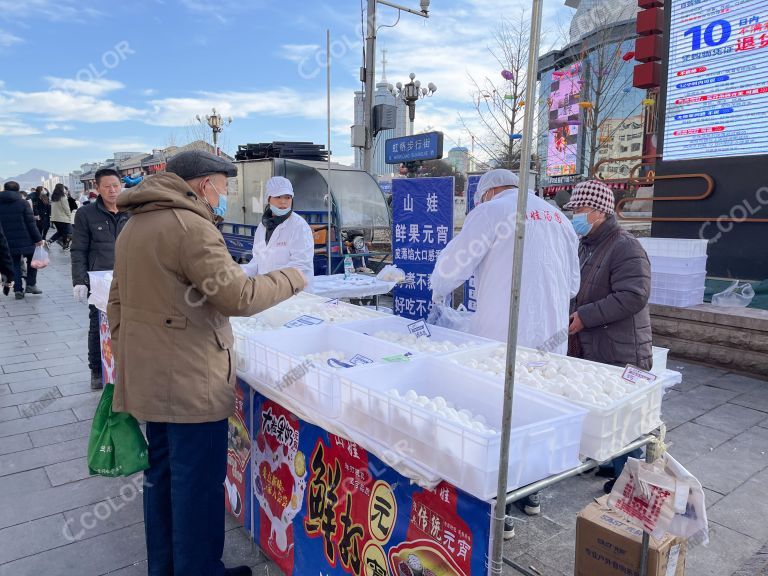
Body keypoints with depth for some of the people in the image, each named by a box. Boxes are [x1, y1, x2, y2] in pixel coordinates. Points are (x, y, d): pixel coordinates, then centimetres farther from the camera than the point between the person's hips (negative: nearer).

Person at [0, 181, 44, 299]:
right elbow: (31, 223, -10)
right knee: (31, 261, 16)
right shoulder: (23, 203, -7)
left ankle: (18, 289, 7)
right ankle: (31, 284, 9)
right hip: (25, 240, -3)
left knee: (15, 265, 10)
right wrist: (38, 238, -6)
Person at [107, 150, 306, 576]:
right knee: (198, 484, 4)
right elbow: (239, 297, -21)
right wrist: (291, 278, -6)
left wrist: (125, 364, 23)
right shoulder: (190, 226, -17)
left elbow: (118, 305, 17)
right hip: (190, 383, -10)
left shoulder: (133, 227, 13)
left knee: (161, 472, 21)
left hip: (146, 377, 10)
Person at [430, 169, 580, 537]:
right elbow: (573, 284, 21)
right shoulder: (558, 216, 16)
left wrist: (439, 293, 15)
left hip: (505, 341, -7)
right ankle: (530, 492, 33)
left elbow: (451, 265, -5)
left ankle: (499, 512, 10)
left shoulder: (491, 211, -3)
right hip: (552, 339, 7)